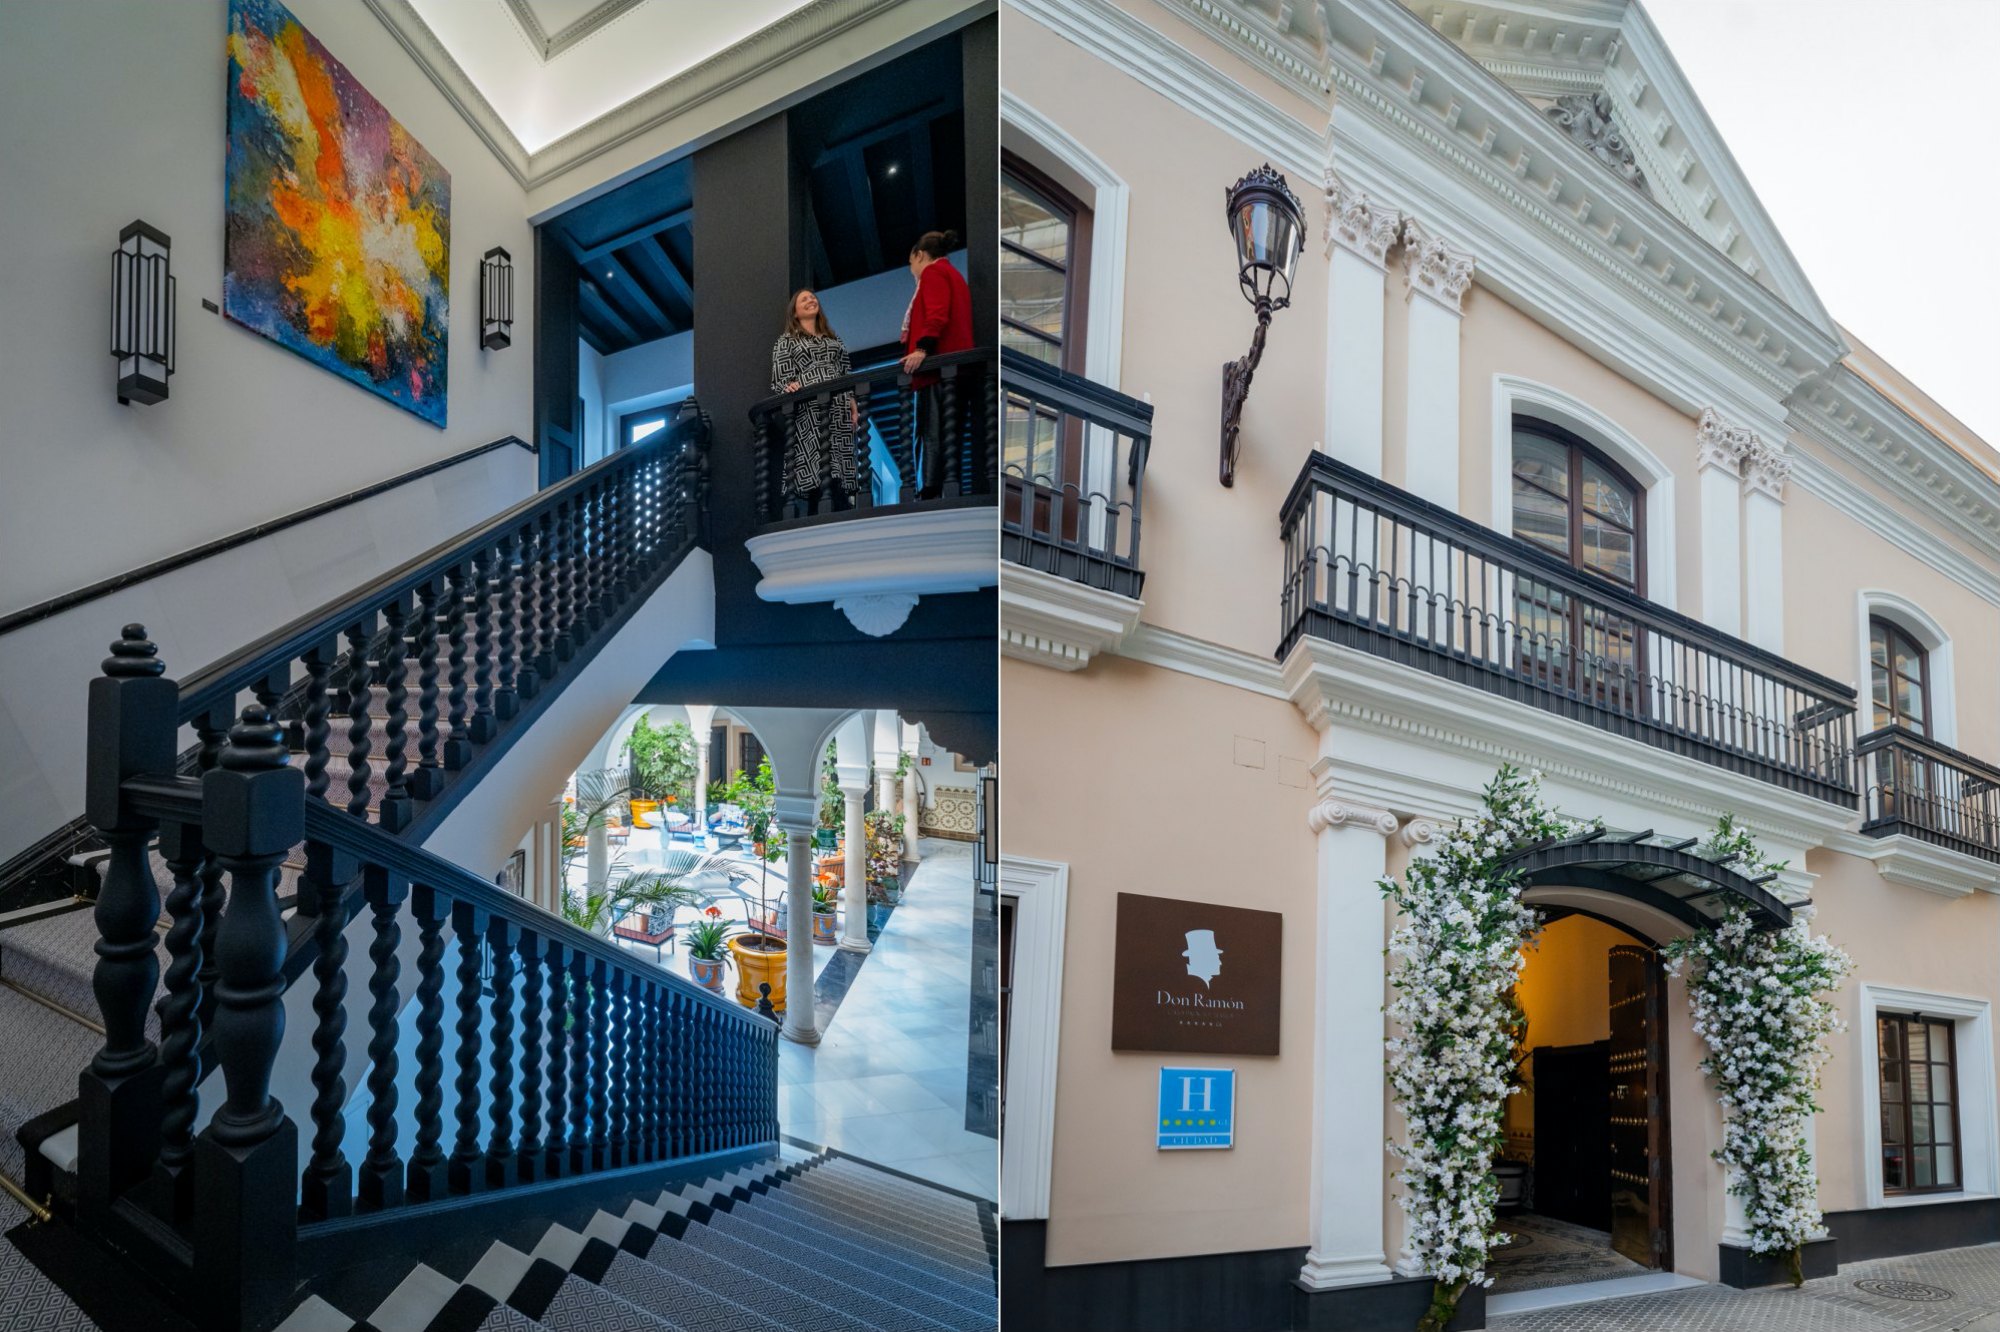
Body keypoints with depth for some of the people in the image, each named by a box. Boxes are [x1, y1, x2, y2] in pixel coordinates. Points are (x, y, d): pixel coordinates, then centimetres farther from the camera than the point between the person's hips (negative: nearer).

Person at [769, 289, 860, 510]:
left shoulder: (833, 338, 25)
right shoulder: (786, 341, 12)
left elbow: (846, 373, 21)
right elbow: (780, 379, 3)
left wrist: (852, 402, 9)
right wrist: (789, 387, -19)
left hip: (838, 408, 4)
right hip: (808, 410, -4)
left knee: (839, 465, -5)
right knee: (814, 465, -14)